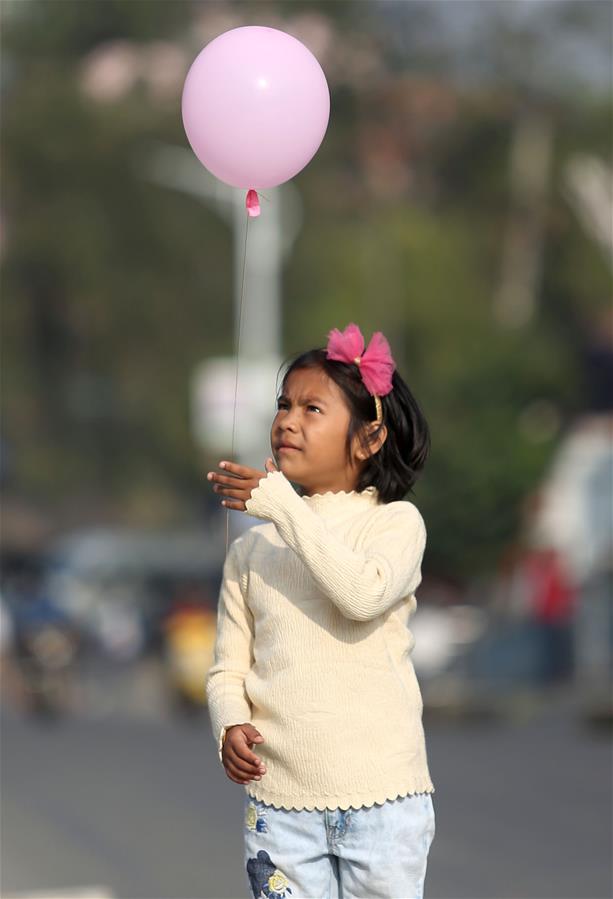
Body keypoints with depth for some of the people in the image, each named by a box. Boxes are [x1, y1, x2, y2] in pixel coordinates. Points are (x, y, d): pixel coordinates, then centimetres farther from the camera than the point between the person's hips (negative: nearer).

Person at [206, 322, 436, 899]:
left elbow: (363, 593, -23)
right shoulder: (252, 548, 11)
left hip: (381, 793, -3)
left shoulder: (394, 521, -1)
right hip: (277, 797, 3)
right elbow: (228, 670, 10)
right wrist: (230, 726, -12)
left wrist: (283, 506, -19)